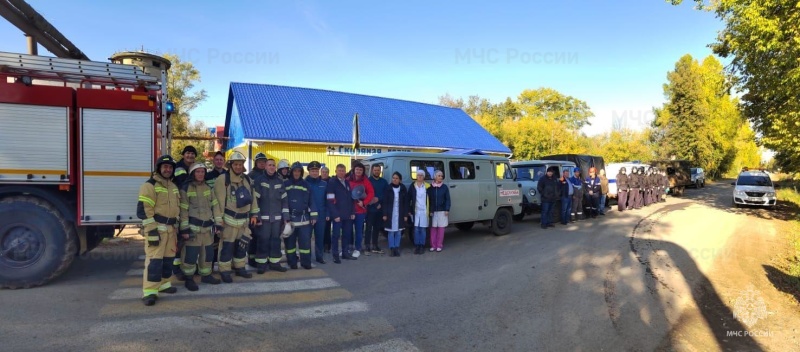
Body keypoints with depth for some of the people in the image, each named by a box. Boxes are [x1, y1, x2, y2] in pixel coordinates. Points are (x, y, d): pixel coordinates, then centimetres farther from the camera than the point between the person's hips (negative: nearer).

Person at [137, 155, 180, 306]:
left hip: (170, 228, 8)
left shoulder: (173, 186, 16)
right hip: (156, 228, -8)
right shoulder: (150, 185, -9)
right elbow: (143, 210, -16)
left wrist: (176, 226, 18)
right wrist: (152, 230, -21)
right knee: (154, 260, -11)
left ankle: (163, 284, 26)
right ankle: (149, 292, -9)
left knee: (168, 258, 13)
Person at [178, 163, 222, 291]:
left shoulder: (208, 188, 9)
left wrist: (217, 223, 8)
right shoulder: (186, 188, -7)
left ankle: (206, 275, 28)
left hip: (207, 226, 5)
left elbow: (214, 206, 12)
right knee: (191, 254, -2)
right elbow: (183, 210, -9)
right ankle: (189, 279, 12)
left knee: (208, 253, 13)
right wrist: (184, 229, -13)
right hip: (193, 227, -5)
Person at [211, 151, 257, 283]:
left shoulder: (247, 180, 9)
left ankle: (239, 267, 29)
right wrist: (219, 220, -16)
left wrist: (254, 214, 10)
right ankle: (225, 271, 11)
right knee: (227, 246, -1)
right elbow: (218, 201, -14)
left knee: (243, 244, 15)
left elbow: (252, 197, 14)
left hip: (244, 219, 6)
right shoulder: (223, 180, -12)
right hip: (229, 219, -6)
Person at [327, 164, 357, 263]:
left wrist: (353, 212, 8)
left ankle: (345, 253, 21)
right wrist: (335, 215, -18)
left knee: (347, 234, 10)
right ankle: (335, 255, 9)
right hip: (338, 214, -6)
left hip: (348, 214, 6)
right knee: (336, 235, 1)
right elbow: (330, 201, -13)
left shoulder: (347, 183, 14)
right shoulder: (332, 182, -7)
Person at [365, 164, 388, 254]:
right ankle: (367, 246, -1)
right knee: (369, 227, -5)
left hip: (380, 209, 4)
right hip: (370, 209, -4)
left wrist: (378, 199, -4)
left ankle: (375, 245, 18)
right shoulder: (368, 181, -2)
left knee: (377, 228, 9)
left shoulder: (384, 182, 11)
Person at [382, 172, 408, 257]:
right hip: (390, 213, -1)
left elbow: (406, 202, 3)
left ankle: (397, 248, 15)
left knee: (398, 232, 6)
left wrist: (406, 214, 0)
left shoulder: (403, 189, 1)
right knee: (391, 232, 1)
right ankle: (391, 249, 9)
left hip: (400, 214, 1)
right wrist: (384, 214, -7)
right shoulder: (388, 189, -2)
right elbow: (384, 202, -2)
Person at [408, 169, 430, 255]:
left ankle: (422, 246, 11)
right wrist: (409, 210, 0)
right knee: (416, 229, 3)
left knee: (423, 229, 3)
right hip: (415, 211, 1)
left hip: (424, 211, -1)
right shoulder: (412, 186, 4)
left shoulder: (427, 186, 2)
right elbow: (409, 198, 5)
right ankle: (417, 246, 11)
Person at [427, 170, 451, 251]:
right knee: (433, 228, 4)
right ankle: (433, 245, 12)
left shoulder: (445, 187, 0)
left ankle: (439, 245, 11)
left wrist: (447, 210, -7)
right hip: (433, 211, 1)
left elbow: (447, 199, 0)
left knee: (441, 228, 3)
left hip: (442, 211, 0)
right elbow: (428, 199, 1)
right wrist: (429, 210, -5)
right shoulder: (430, 187, 1)